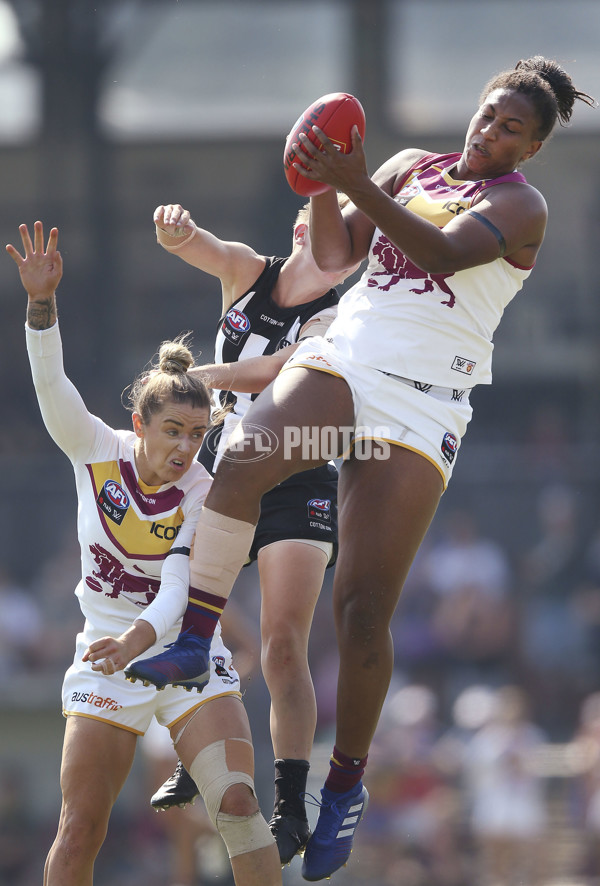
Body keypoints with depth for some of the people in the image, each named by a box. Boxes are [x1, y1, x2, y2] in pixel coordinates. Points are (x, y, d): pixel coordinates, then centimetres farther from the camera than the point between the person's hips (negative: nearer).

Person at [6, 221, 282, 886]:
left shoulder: (203, 497, -10)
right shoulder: (96, 451, -5)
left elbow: (178, 587, -22)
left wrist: (140, 636, -42)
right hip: (106, 658, 1)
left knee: (236, 802, -15)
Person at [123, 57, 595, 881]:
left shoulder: (520, 206, 0)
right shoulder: (412, 166, 17)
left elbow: (441, 250, -19)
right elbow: (334, 255, 13)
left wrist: (357, 185, -32)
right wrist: (324, 187, -7)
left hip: (420, 404, -4)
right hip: (343, 357, 4)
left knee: (363, 612, -6)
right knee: (244, 457, -31)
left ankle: (346, 783, 10)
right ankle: (195, 636, -22)